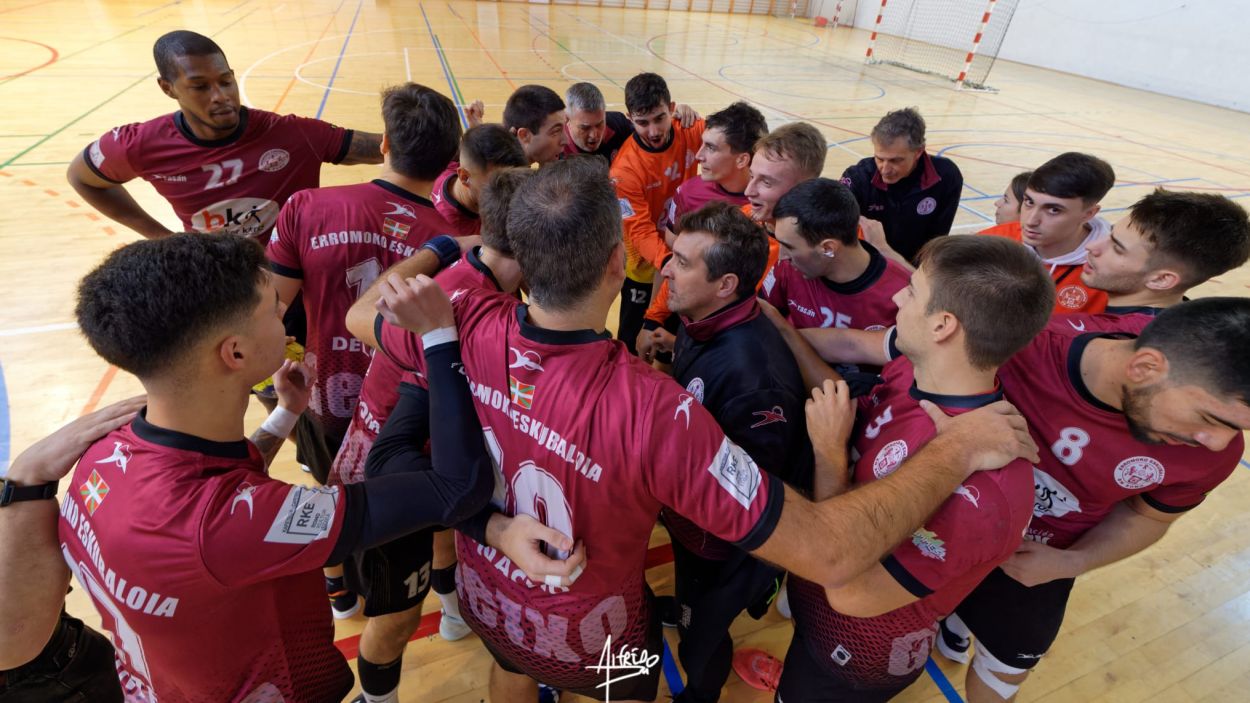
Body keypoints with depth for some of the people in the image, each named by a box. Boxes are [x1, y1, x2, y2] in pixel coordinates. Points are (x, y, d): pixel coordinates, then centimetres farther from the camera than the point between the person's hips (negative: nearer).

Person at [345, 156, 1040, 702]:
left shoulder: (463, 323, -30)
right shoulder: (653, 412, -46)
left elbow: (361, 316, -5)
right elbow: (828, 551, -39)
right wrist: (956, 448, -28)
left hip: (485, 600, 4)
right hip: (588, 640, -3)